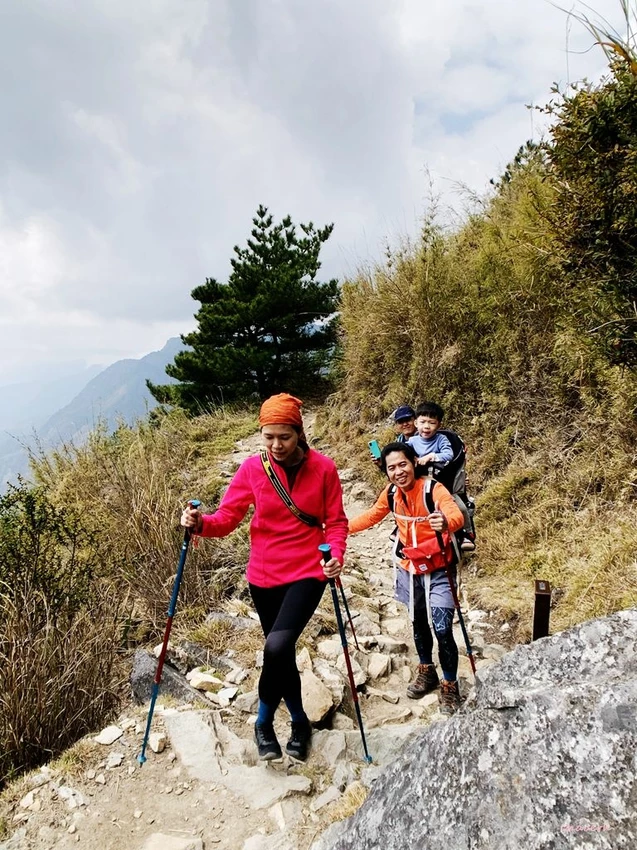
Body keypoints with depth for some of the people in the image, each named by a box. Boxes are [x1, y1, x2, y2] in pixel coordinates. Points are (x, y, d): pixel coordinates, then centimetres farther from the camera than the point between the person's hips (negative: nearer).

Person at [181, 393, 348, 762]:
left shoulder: (322, 468, -10)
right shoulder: (253, 469, -6)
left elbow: (336, 522, -3)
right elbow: (227, 517, -7)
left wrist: (336, 556, -20)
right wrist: (201, 523, -27)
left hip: (307, 573, -3)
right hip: (264, 576, 3)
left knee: (277, 646, -21)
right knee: (282, 653, 16)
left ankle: (264, 722, 8)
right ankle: (300, 722, 42)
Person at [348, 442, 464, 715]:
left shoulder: (434, 488, -23)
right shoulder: (391, 494, -7)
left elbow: (456, 515, -41)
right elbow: (371, 516, 9)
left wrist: (446, 522, -64)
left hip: (438, 569, -5)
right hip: (409, 569, 5)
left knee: (442, 629, -9)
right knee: (418, 624, 19)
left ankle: (449, 686, 14)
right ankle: (426, 671, 41)